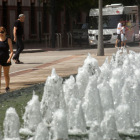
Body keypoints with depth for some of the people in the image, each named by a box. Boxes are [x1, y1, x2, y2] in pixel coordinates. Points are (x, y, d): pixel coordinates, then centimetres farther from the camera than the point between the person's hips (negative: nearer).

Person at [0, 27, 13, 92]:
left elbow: (11, 51, -6)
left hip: (6, 60, -1)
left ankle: (7, 87, 29)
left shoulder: (8, 40, -3)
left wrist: (10, 58, -20)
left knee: (6, 74, 12)